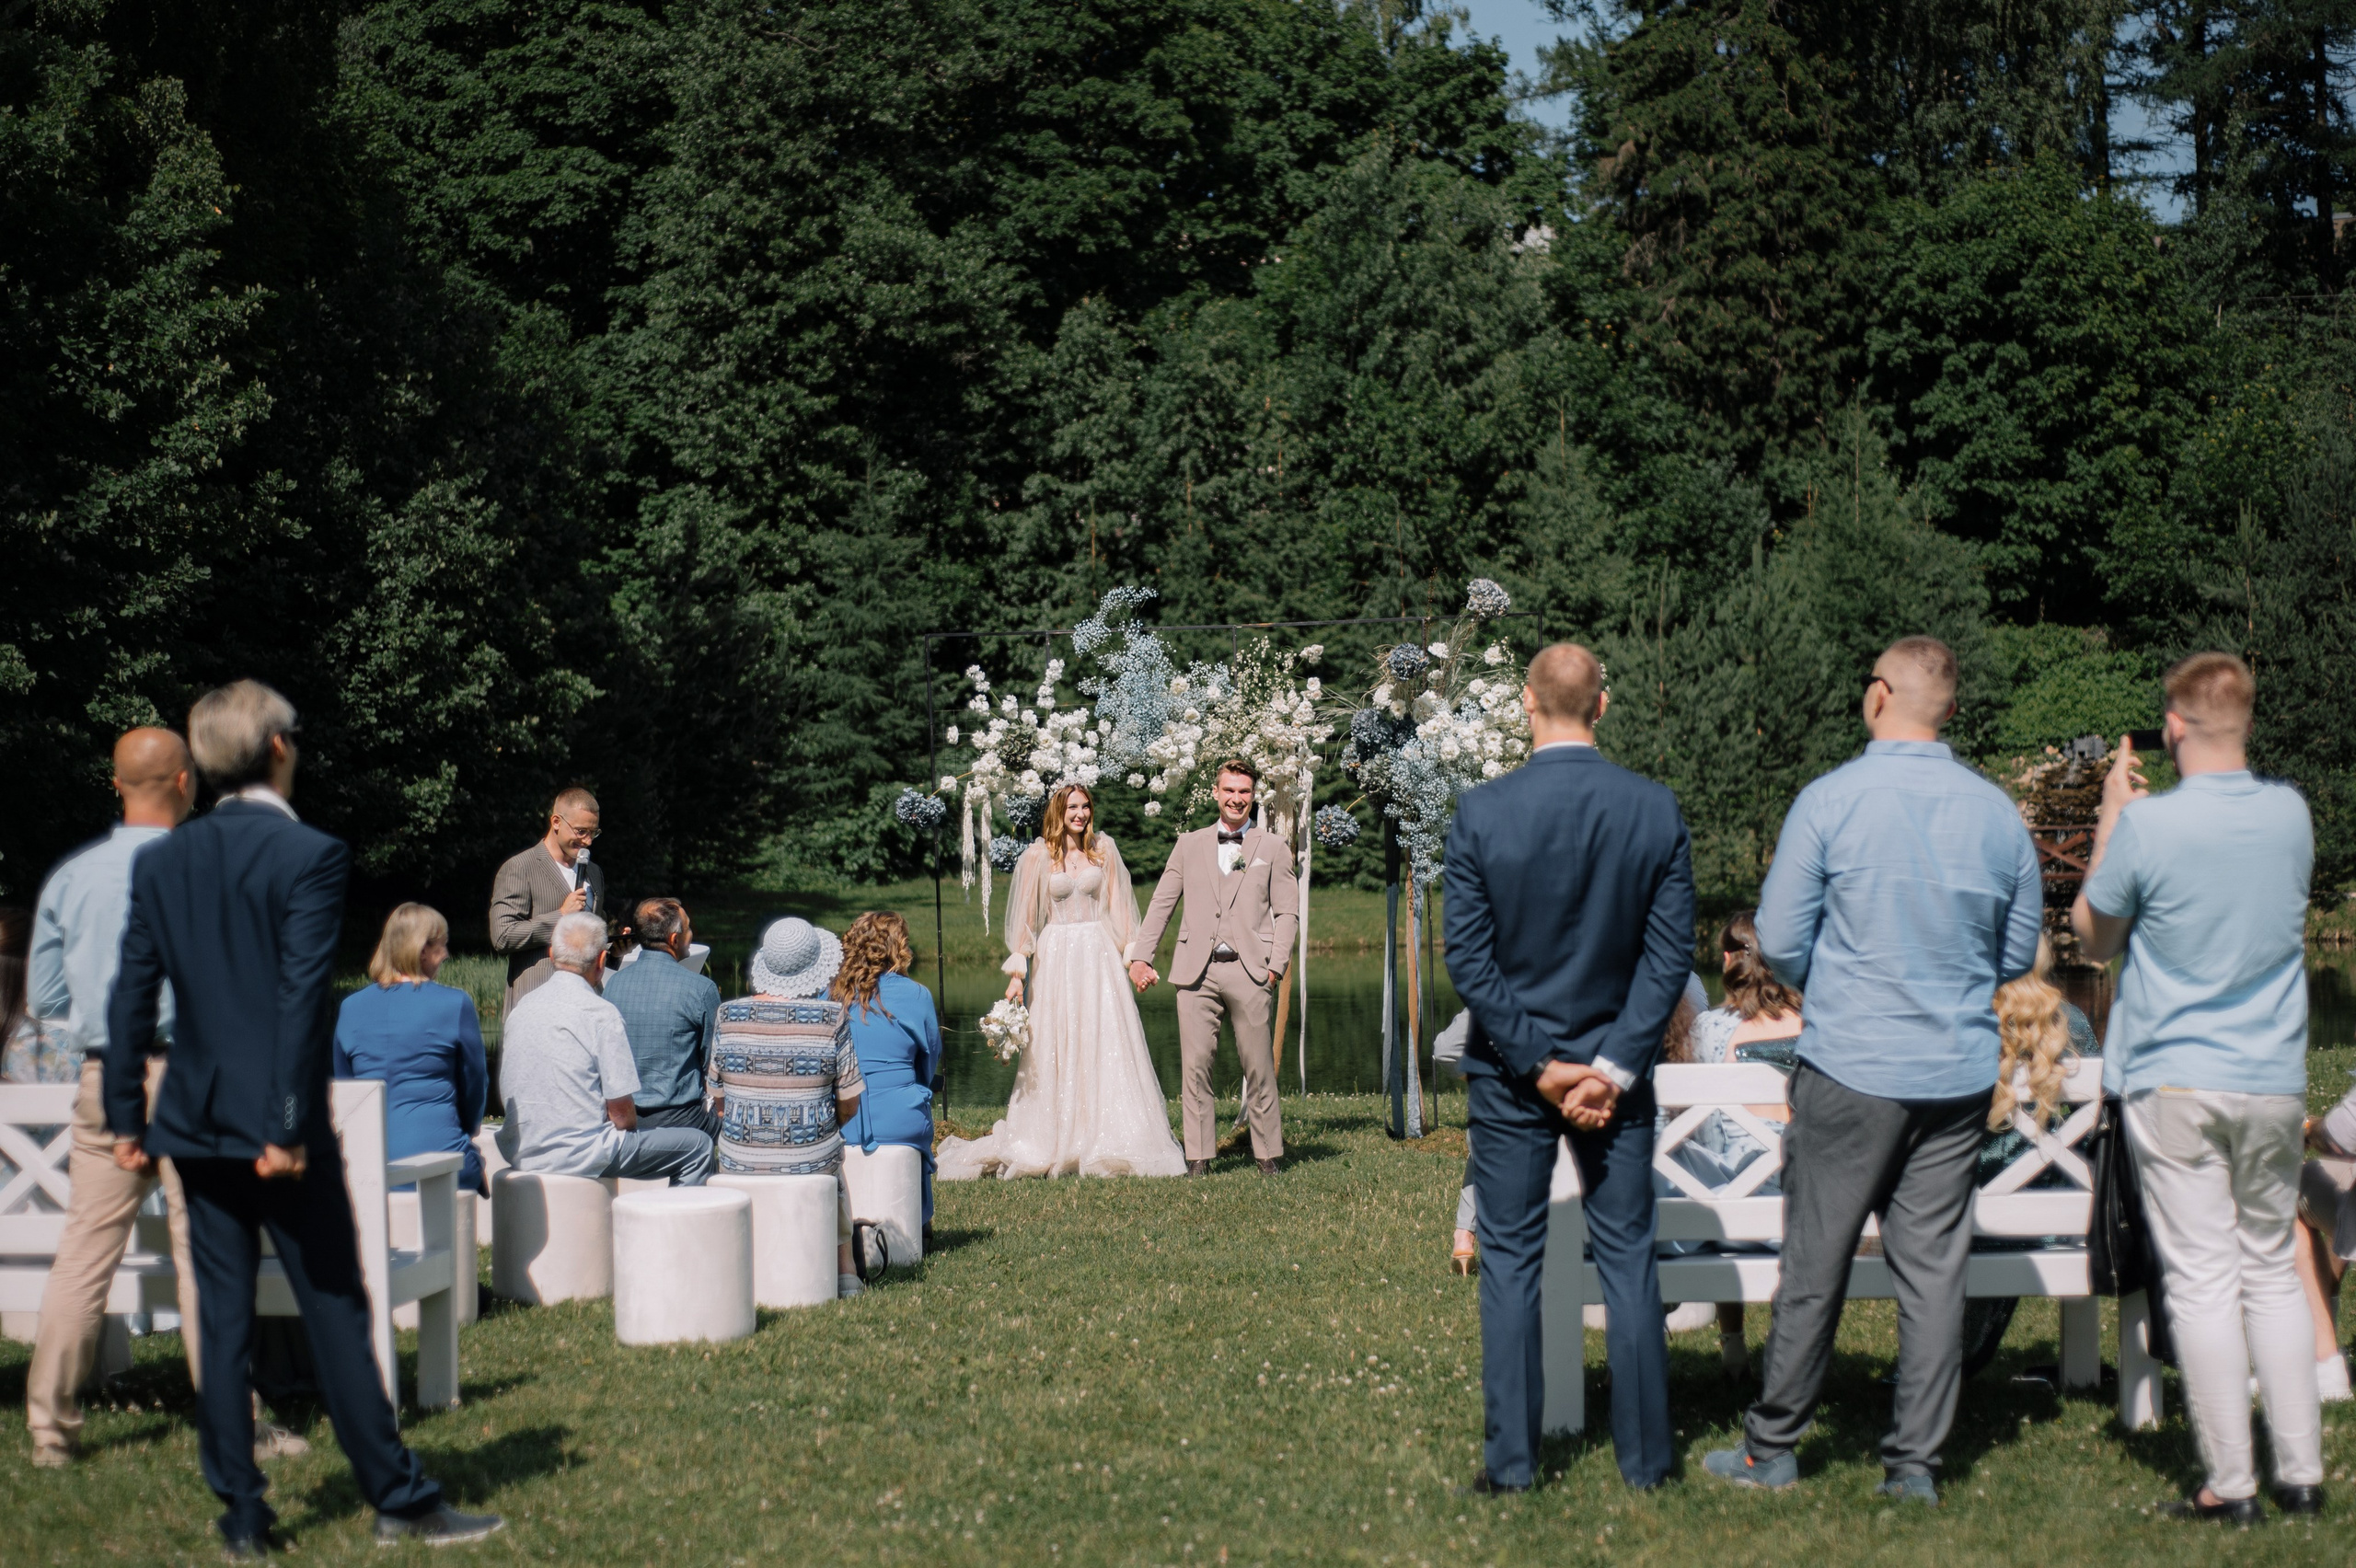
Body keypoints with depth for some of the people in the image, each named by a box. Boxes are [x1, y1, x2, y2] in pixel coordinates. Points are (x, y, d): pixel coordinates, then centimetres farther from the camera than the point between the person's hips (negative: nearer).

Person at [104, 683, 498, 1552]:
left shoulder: (159, 861, 5)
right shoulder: (310, 855, -11)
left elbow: (132, 998, 6)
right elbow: (302, 999, -16)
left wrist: (125, 1117, 12)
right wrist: (289, 1127, -15)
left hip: (195, 1122, 5)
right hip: (277, 1122, -5)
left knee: (222, 1320, 9)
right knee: (336, 1312, 2)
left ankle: (241, 1511, 12)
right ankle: (397, 1498, 9)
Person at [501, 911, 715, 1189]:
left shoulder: (521, 1009, 6)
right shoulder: (601, 1014, -14)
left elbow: (506, 1092, 15)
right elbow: (622, 1112, -14)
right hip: (580, 1155, -8)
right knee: (698, 1145, 4)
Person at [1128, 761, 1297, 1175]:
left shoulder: (1273, 848, 10)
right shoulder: (1189, 845, 15)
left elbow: (1287, 912, 7)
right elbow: (1161, 904, 15)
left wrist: (1276, 966, -5)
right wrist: (1140, 956, 7)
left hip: (1249, 970, -1)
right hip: (1197, 971, 1)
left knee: (1259, 1068, 0)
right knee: (1194, 1064, -2)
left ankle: (1268, 1154, 9)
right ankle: (1198, 1157, 3)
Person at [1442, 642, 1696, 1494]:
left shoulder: (1480, 812, -11)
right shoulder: (1656, 810, -7)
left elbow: (1467, 960, -11)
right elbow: (1671, 953, -8)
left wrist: (1537, 1064, -8)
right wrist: (1613, 1066, -9)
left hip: (1509, 1072, -1)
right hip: (1614, 1063, 1)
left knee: (1510, 1261, 7)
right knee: (1627, 1257, 10)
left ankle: (1512, 1459, 11)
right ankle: (1645, 1455, 15)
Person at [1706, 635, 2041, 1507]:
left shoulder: (1831, 801, -10)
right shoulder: (1997, 813, 1)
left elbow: (1779, 942, -7)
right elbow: (2019, 953, 11)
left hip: (1851, 1068, -3)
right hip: (1959, 1074, 3)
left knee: (1815, 1264, 5)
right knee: (1934, 1271, 8)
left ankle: (1773, 1449, 15)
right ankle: (1915, 1463, 12)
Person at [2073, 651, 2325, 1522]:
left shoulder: (2147, 828, -15)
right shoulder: (2291, 814, 0)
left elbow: (2094, 935, 1)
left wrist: (2111, 818, 7)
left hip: (2176, 1082, -4)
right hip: (2274, 1081, 4)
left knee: (2203, 1280, 1)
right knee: (2274, 1270, 14)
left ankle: (2232, 1484, 4)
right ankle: (2301, 1472, 17)